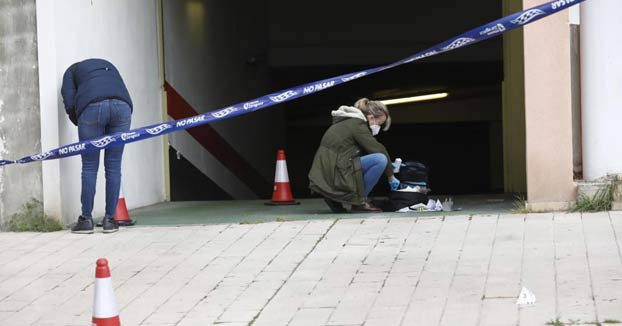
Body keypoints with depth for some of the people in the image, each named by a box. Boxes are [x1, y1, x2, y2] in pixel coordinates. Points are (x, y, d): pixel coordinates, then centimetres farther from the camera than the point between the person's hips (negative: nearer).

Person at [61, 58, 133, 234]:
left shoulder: (72, 71, 28)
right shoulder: (108, 66, 39)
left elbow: (70, 104, 12)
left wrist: (80, 124, 28)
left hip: (92, 107, -3)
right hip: (122, 105, 3)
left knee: (89, 167, 7)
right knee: (114, 166, 9)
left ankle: (86, 220, 10)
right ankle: (109, 220, 11)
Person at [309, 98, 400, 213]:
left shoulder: (347, 121, 24)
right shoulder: (358, 124, -6)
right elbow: (379, 150, -8)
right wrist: (391, 176, 2)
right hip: (334, 177, -10)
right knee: (380, 160, -16)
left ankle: (335, 201, 14)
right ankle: (359, 203, -6)